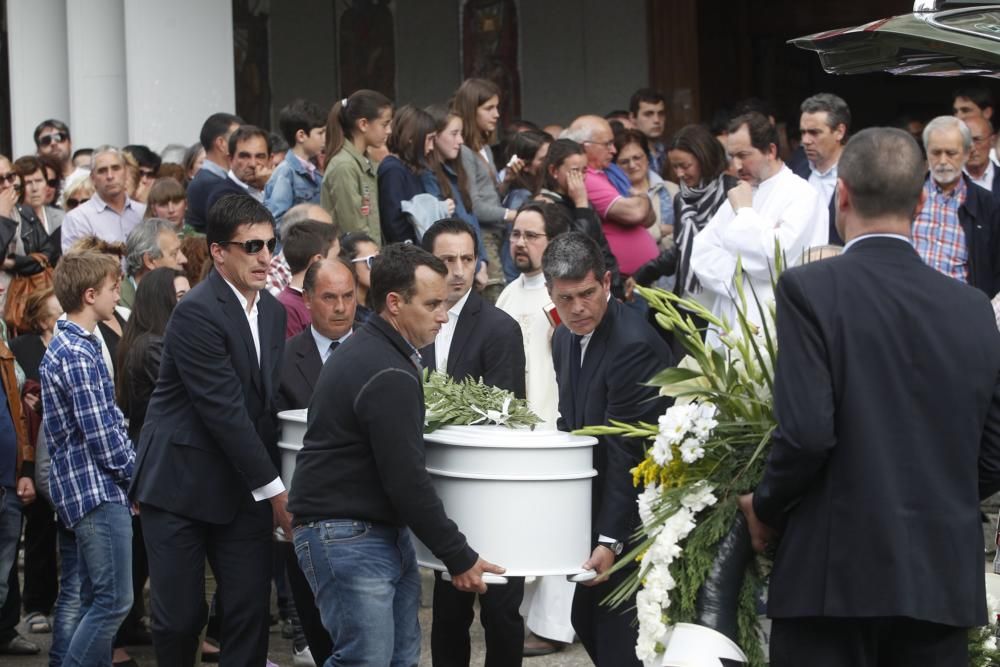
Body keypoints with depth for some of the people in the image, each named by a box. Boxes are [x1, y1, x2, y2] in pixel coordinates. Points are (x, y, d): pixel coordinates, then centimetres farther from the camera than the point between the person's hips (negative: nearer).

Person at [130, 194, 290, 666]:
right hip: (180, 483, -6)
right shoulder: (196, 313, -16)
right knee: (180, 616, -1)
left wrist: (271, 484, 0)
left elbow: (268, 399, 10)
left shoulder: (273, 310, 8)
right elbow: (224, 410, -19)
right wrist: (273, 489, -16)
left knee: (250, 610, 1)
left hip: (242, 487, 6)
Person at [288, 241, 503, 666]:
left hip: (382, 531, 10)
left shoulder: (368, 351, 13)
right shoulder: (388, 375, -19)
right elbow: (406, 481, -20)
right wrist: (459, 559, -12)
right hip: (348, 537, -10)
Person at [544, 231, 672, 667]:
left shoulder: (635, 344, -22)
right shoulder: (565, 339, 7)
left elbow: (626, 452, -25)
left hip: (631, 516, -9)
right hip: (592, 506, 9)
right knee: (586, 619, 16)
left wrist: (610, 539, -27)